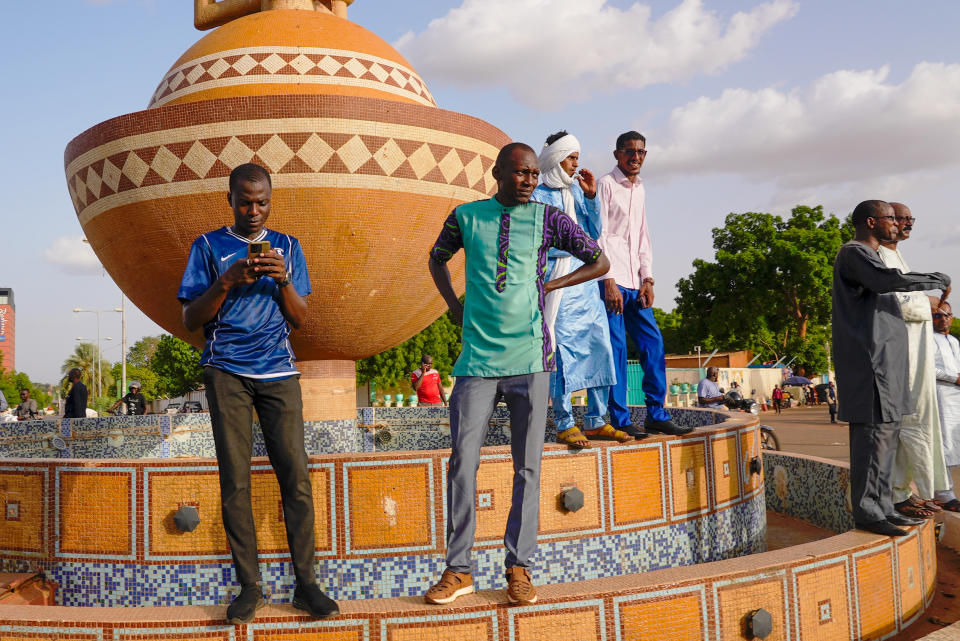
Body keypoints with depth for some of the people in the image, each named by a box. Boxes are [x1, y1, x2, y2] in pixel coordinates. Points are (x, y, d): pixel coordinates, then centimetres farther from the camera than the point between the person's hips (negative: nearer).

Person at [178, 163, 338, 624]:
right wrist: (227, 281, -12)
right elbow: (190, 319, 4)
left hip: (278, 369, 1)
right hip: (226, 371, -1)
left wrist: (283, 280, -8)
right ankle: (249, 586, 5)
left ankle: (306, 584, 0)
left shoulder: (287, 246, 14)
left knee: (295, 473, -6)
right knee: (234, 478, -3)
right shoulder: (208, 246, 9)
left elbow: (300, 319, 10)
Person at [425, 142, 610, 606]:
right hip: (478, 359, 1)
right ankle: (458, 570, 11)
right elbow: (437, 258, 27)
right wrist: (454, 305, 12)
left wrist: (547, 287, 5)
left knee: (527, 466, 3)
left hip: (530, 358, 0)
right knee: (463, 462, -1)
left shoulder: (548, 219, 5)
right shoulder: (466, 216, 8)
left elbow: (600, 262, 13)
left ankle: (518, 568, 15)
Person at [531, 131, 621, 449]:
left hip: (587, 279, 7)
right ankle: (565, 424, 0)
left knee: (600, 346, 3)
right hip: (557, 280, -6)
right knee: (562, 350, -7)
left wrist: (591, 198, 1)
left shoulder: (577, 190, 17)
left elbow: (594, 233, 11)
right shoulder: (538, 196, -1)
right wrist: (574, 242, -7)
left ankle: (596, 421, 12)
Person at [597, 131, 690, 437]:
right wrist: (608, 281, -15)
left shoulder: (640, 189, 20)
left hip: (635, 282, 7)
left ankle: (656, 414, 11)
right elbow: (599, 235, -9)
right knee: (616, 348, -7)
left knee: (653, 345, 4)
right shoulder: (606, 185, -2)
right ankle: (620, 420, -2)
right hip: (612, 281, -7)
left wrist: (648, 279, 8)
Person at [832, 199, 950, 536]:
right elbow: (889, 280, -26)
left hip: (884, 360, 11)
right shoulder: (853, 252, -9)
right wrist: (940, 280, -14)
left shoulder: (868, 255, 24)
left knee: (886, 433, 11)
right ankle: (867, 512, -6)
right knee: (873, 433, -10)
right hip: (868, 359, -11)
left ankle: (882, 506, 17)